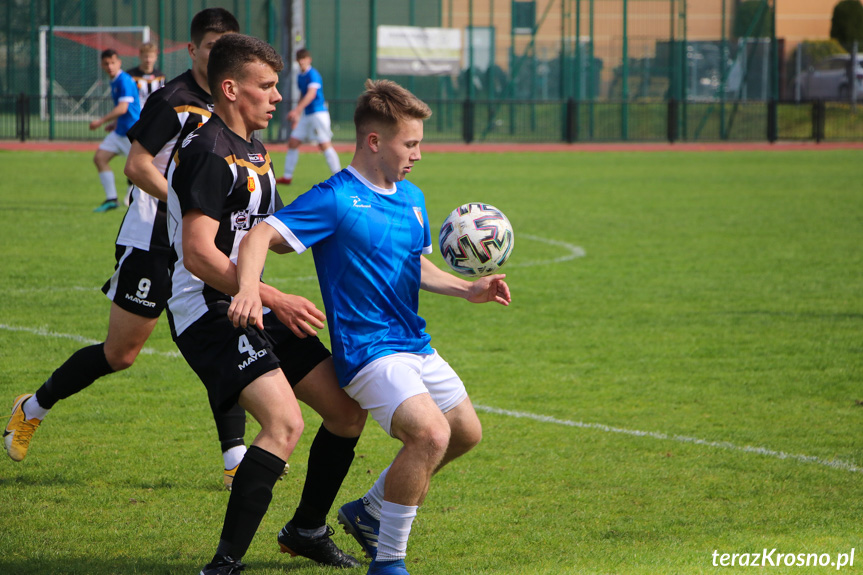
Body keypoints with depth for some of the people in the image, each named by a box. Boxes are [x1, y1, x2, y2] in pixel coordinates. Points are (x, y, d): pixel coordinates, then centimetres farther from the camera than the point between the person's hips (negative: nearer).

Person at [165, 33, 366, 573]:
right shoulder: (209, 154, -17)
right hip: (208, 311, -10)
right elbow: (198, 254, -24)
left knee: (348, 410, 9)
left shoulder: (253, 150, 16)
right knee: (285, 422, -26)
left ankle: (307, 529, 28)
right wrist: (276, 300, -25)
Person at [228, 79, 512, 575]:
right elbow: (260, 237, -26)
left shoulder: (411, 198, 11)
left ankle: (370, 511, 37)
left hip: (417, 346, 9)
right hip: (368, 349, -9)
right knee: (431, 433, -29)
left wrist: (468, 289, 15)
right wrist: (250, 289, -44)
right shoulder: (336, 200, -16)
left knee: (466, 434, 21)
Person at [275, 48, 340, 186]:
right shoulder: (300, 76, 15)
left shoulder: (313, 75, -12)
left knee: (324, 144, -12)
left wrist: (297, 110, -33)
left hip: (318, 112, -9)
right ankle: (287, 176, 14)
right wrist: (297, 116, 26)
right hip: (306, 115, 9)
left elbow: (311, 94, -25)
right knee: (293, 142, 7)